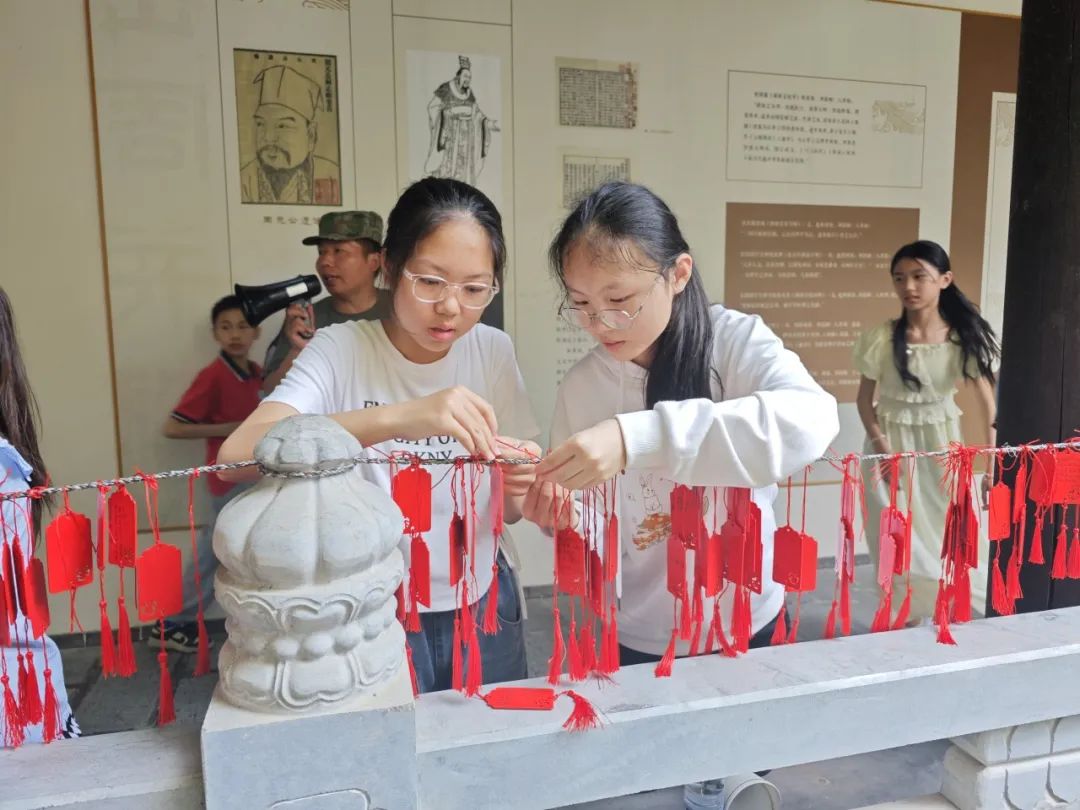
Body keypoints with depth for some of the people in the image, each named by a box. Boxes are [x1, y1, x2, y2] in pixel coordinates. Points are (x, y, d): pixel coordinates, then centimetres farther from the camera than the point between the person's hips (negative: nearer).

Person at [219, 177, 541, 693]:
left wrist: (518, 485, -24)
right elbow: (238, 455, -32)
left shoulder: (494, 351, -6)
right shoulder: (340, 350, -15)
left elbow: (510, 513, -1)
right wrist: (396, 416, -43)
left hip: (481, 607, 4)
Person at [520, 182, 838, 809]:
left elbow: (811, 421, -38)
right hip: (637, 635, 2)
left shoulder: (735, 340, -16)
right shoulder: (579, 386, -8)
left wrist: (638, 438, -46)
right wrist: (561, 520, -25)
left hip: (745, 621, -1)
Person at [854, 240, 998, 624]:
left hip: (943, 443, 1)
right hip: (893, 443, -1)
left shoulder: (967, 336, -8)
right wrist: (881, 446, -16)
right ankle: (908, 622, 23)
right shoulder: (881, 339, -11)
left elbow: (987, 403, -7)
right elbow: (865, 398, -3)